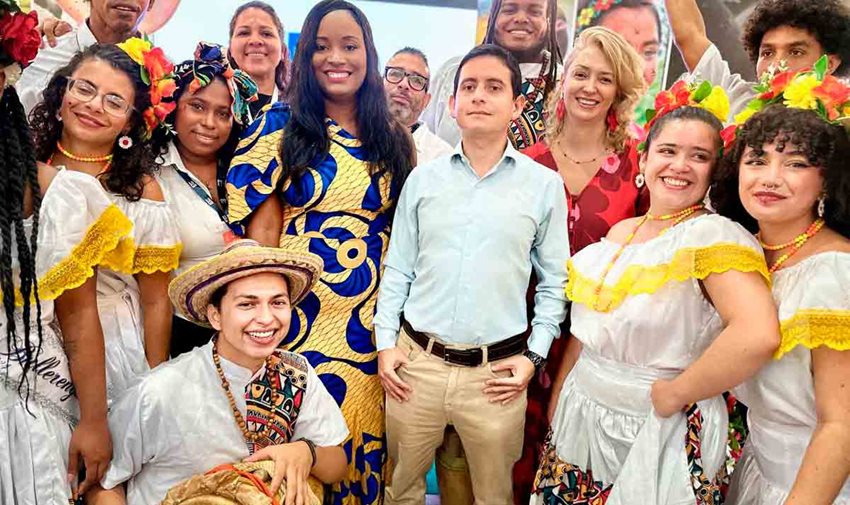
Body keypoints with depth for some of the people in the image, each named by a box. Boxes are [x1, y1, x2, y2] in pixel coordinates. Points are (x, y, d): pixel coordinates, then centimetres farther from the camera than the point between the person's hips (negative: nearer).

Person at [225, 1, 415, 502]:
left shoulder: (395, 139, 8)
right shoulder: (280, 126, 1)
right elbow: (263, 228, -2)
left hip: (373, 323, 2)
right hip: (300, 315, -2)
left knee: (364, 448, 12)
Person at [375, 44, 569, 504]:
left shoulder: (545, 185, 0)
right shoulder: (423, 178, 3)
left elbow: (554, 281, 4)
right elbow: (397, 269, 7)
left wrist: (534, 355, -2)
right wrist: (385, 343, 1)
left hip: (497, 373, -1)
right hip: (415, 363, 2)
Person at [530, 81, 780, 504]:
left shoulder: (713, 234, -17)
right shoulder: (619, 233, 5)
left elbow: (758, 334, -32)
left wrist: (673, 394, -21)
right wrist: (557, 408, 11)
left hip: (657, 437, -6)